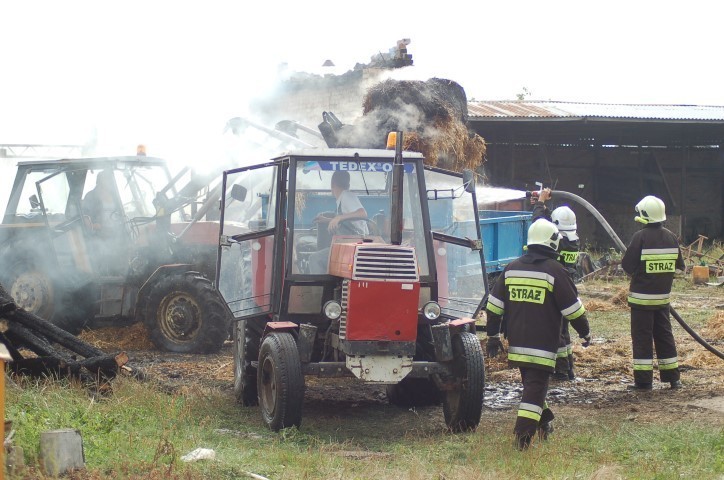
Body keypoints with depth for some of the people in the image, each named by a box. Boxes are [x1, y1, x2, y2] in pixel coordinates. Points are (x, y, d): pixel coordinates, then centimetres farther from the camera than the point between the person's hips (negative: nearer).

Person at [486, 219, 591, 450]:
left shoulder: (511, 269, 7)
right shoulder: (555, 271, -8)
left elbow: (494, 305, 9)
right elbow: (573, 308, -6)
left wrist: (493, 336, 17)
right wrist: (585, 333, 9)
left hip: (516, 343, 6)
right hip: (542, 345, -5)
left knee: (531, 382, 21)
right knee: (536, 385, -5)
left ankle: (544, 422, 35)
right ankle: (524, 432, -16)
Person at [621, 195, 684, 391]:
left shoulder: (640, 237, -15)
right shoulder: (671, 237, 2)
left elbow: (627, 266, -13)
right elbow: (679, 266, 8)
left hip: (641, 296, -5)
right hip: (663, 295, 5)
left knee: (642, 337, 0)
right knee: (664, 334, 15)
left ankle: (643, 380, -1)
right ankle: (672, 378, 17)